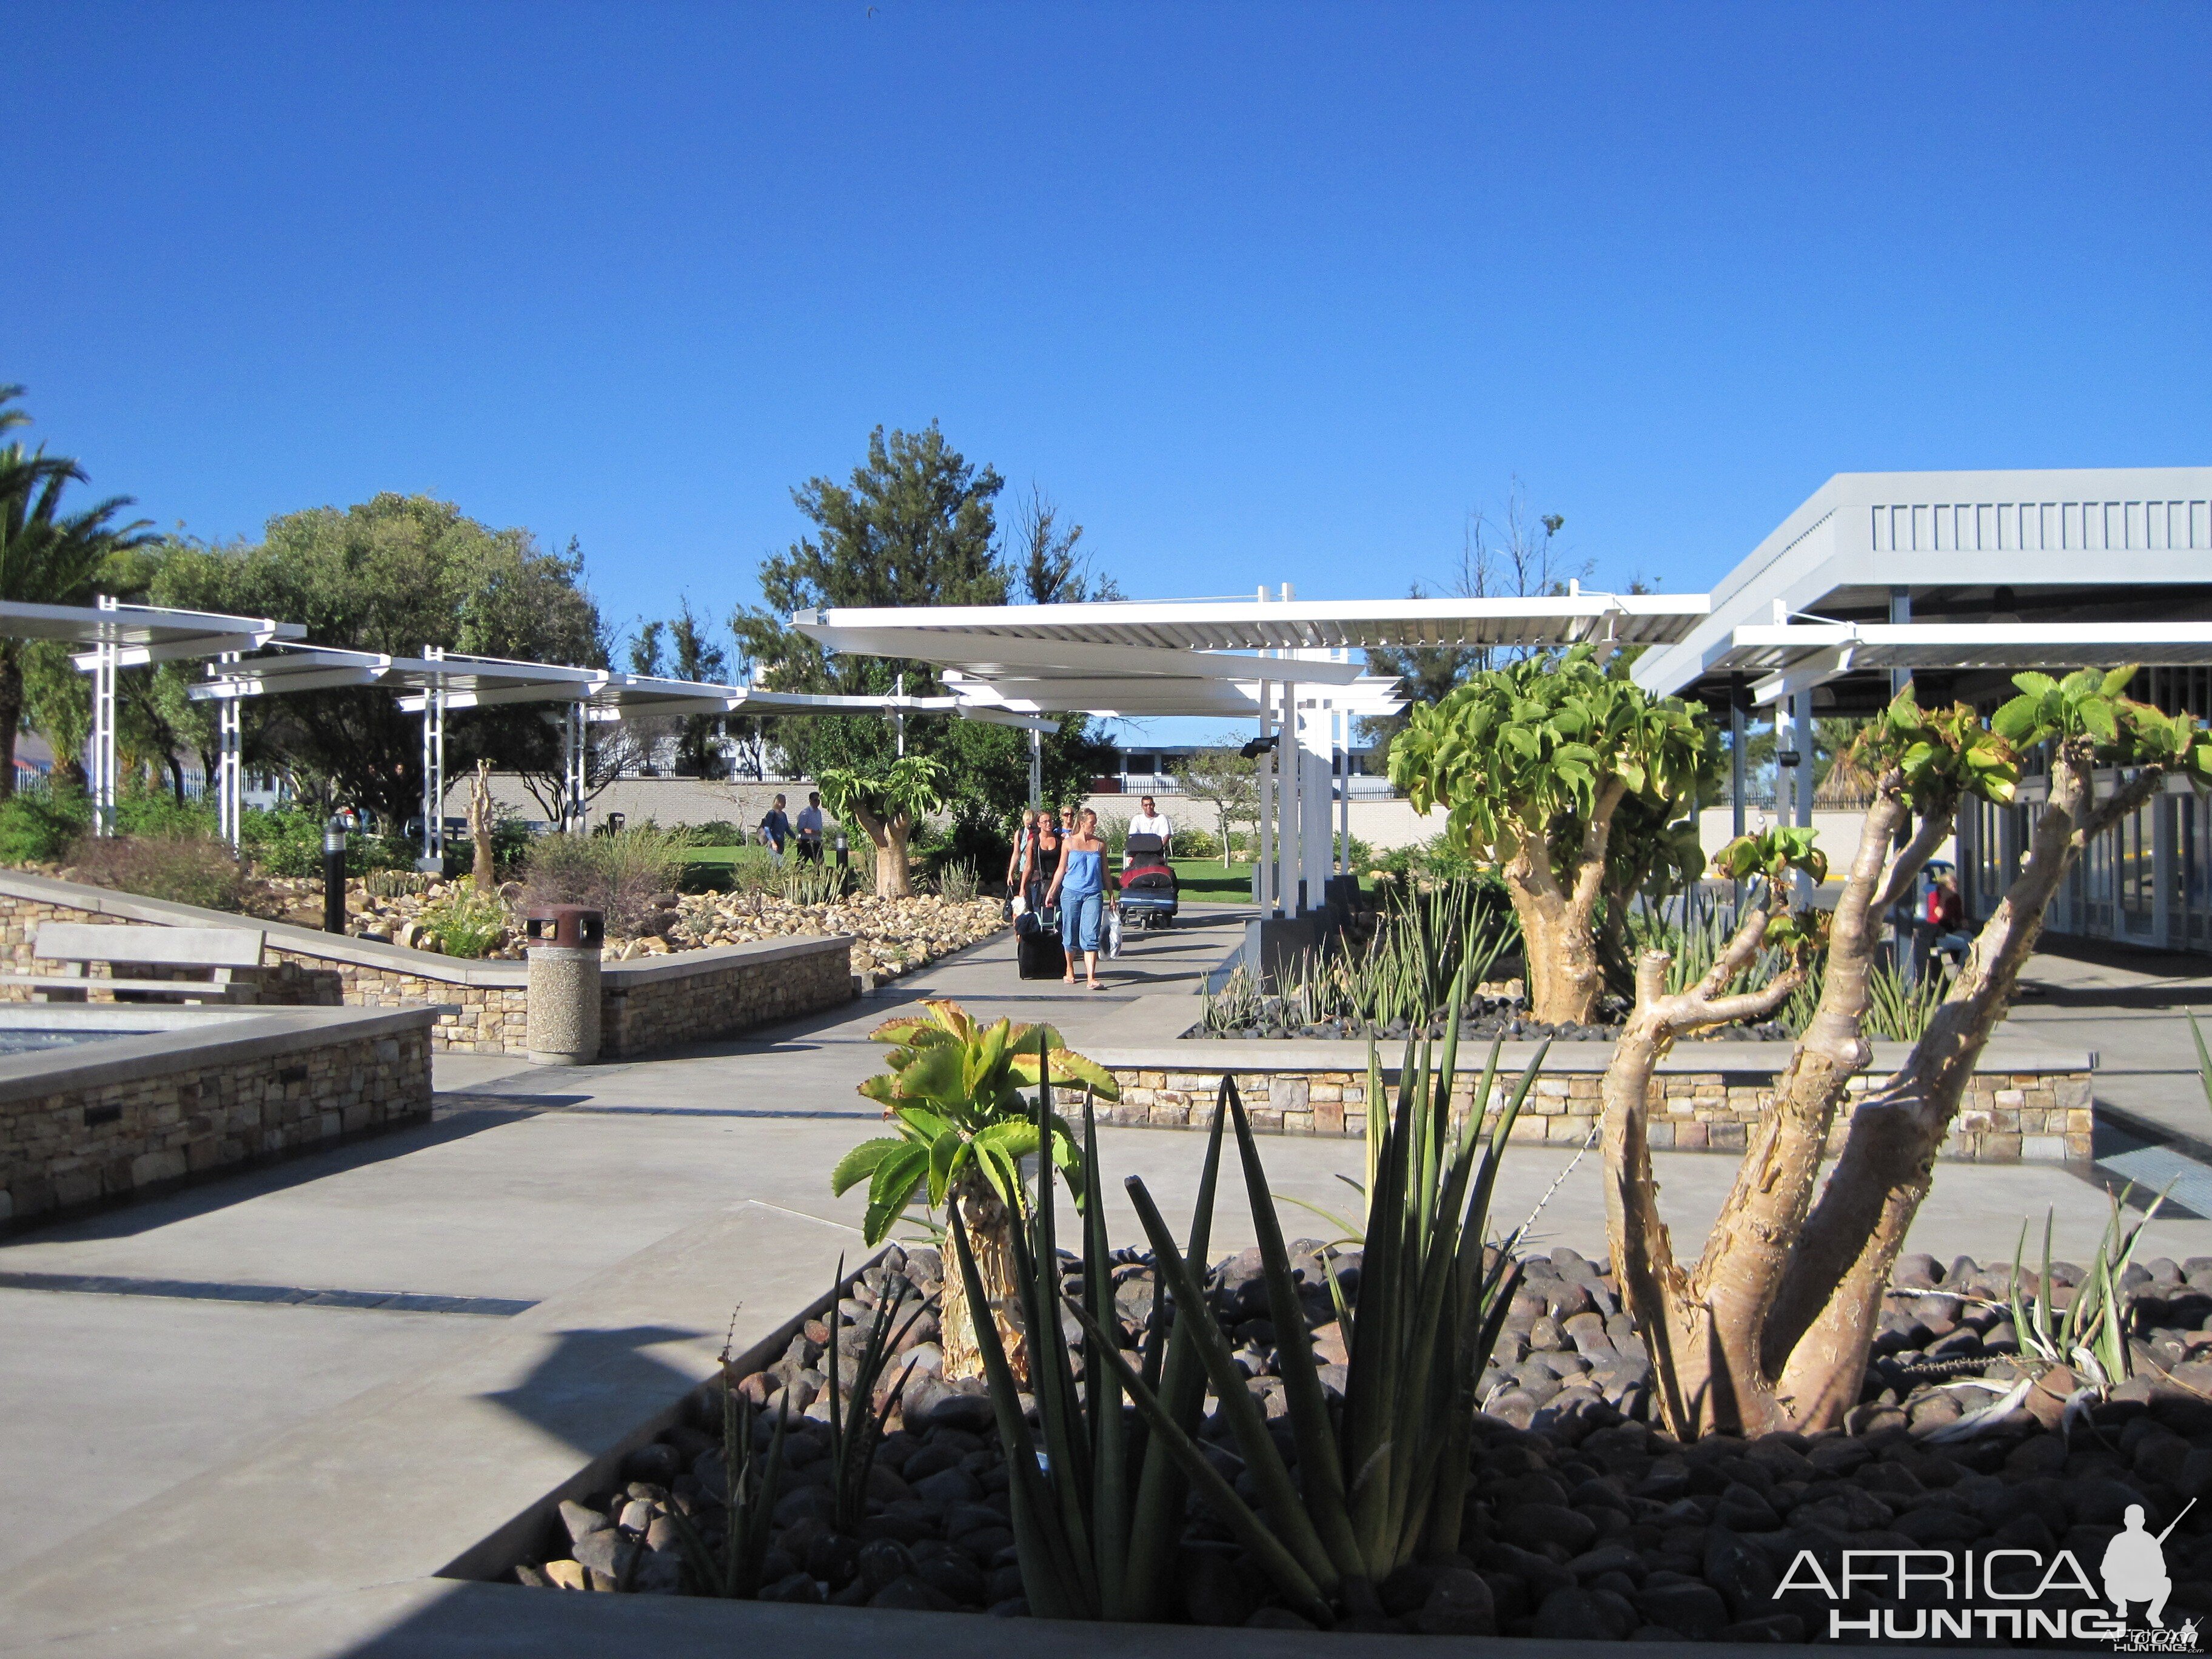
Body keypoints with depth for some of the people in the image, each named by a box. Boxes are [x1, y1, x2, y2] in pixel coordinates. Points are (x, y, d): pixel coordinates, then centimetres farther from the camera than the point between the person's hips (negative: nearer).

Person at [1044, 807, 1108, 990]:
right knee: (1070, 934, 8)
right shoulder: (1069, 843, 5)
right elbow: (1061, 869, 9)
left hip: (1093, 894, 0)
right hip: (1071, 892, 0)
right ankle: (1069, 971, 29)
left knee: (1090, 936, -10)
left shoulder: (1100, 845, 9)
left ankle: (1091, 979, -16)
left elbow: (1105, 871, 15)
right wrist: (1051, 892, 6)